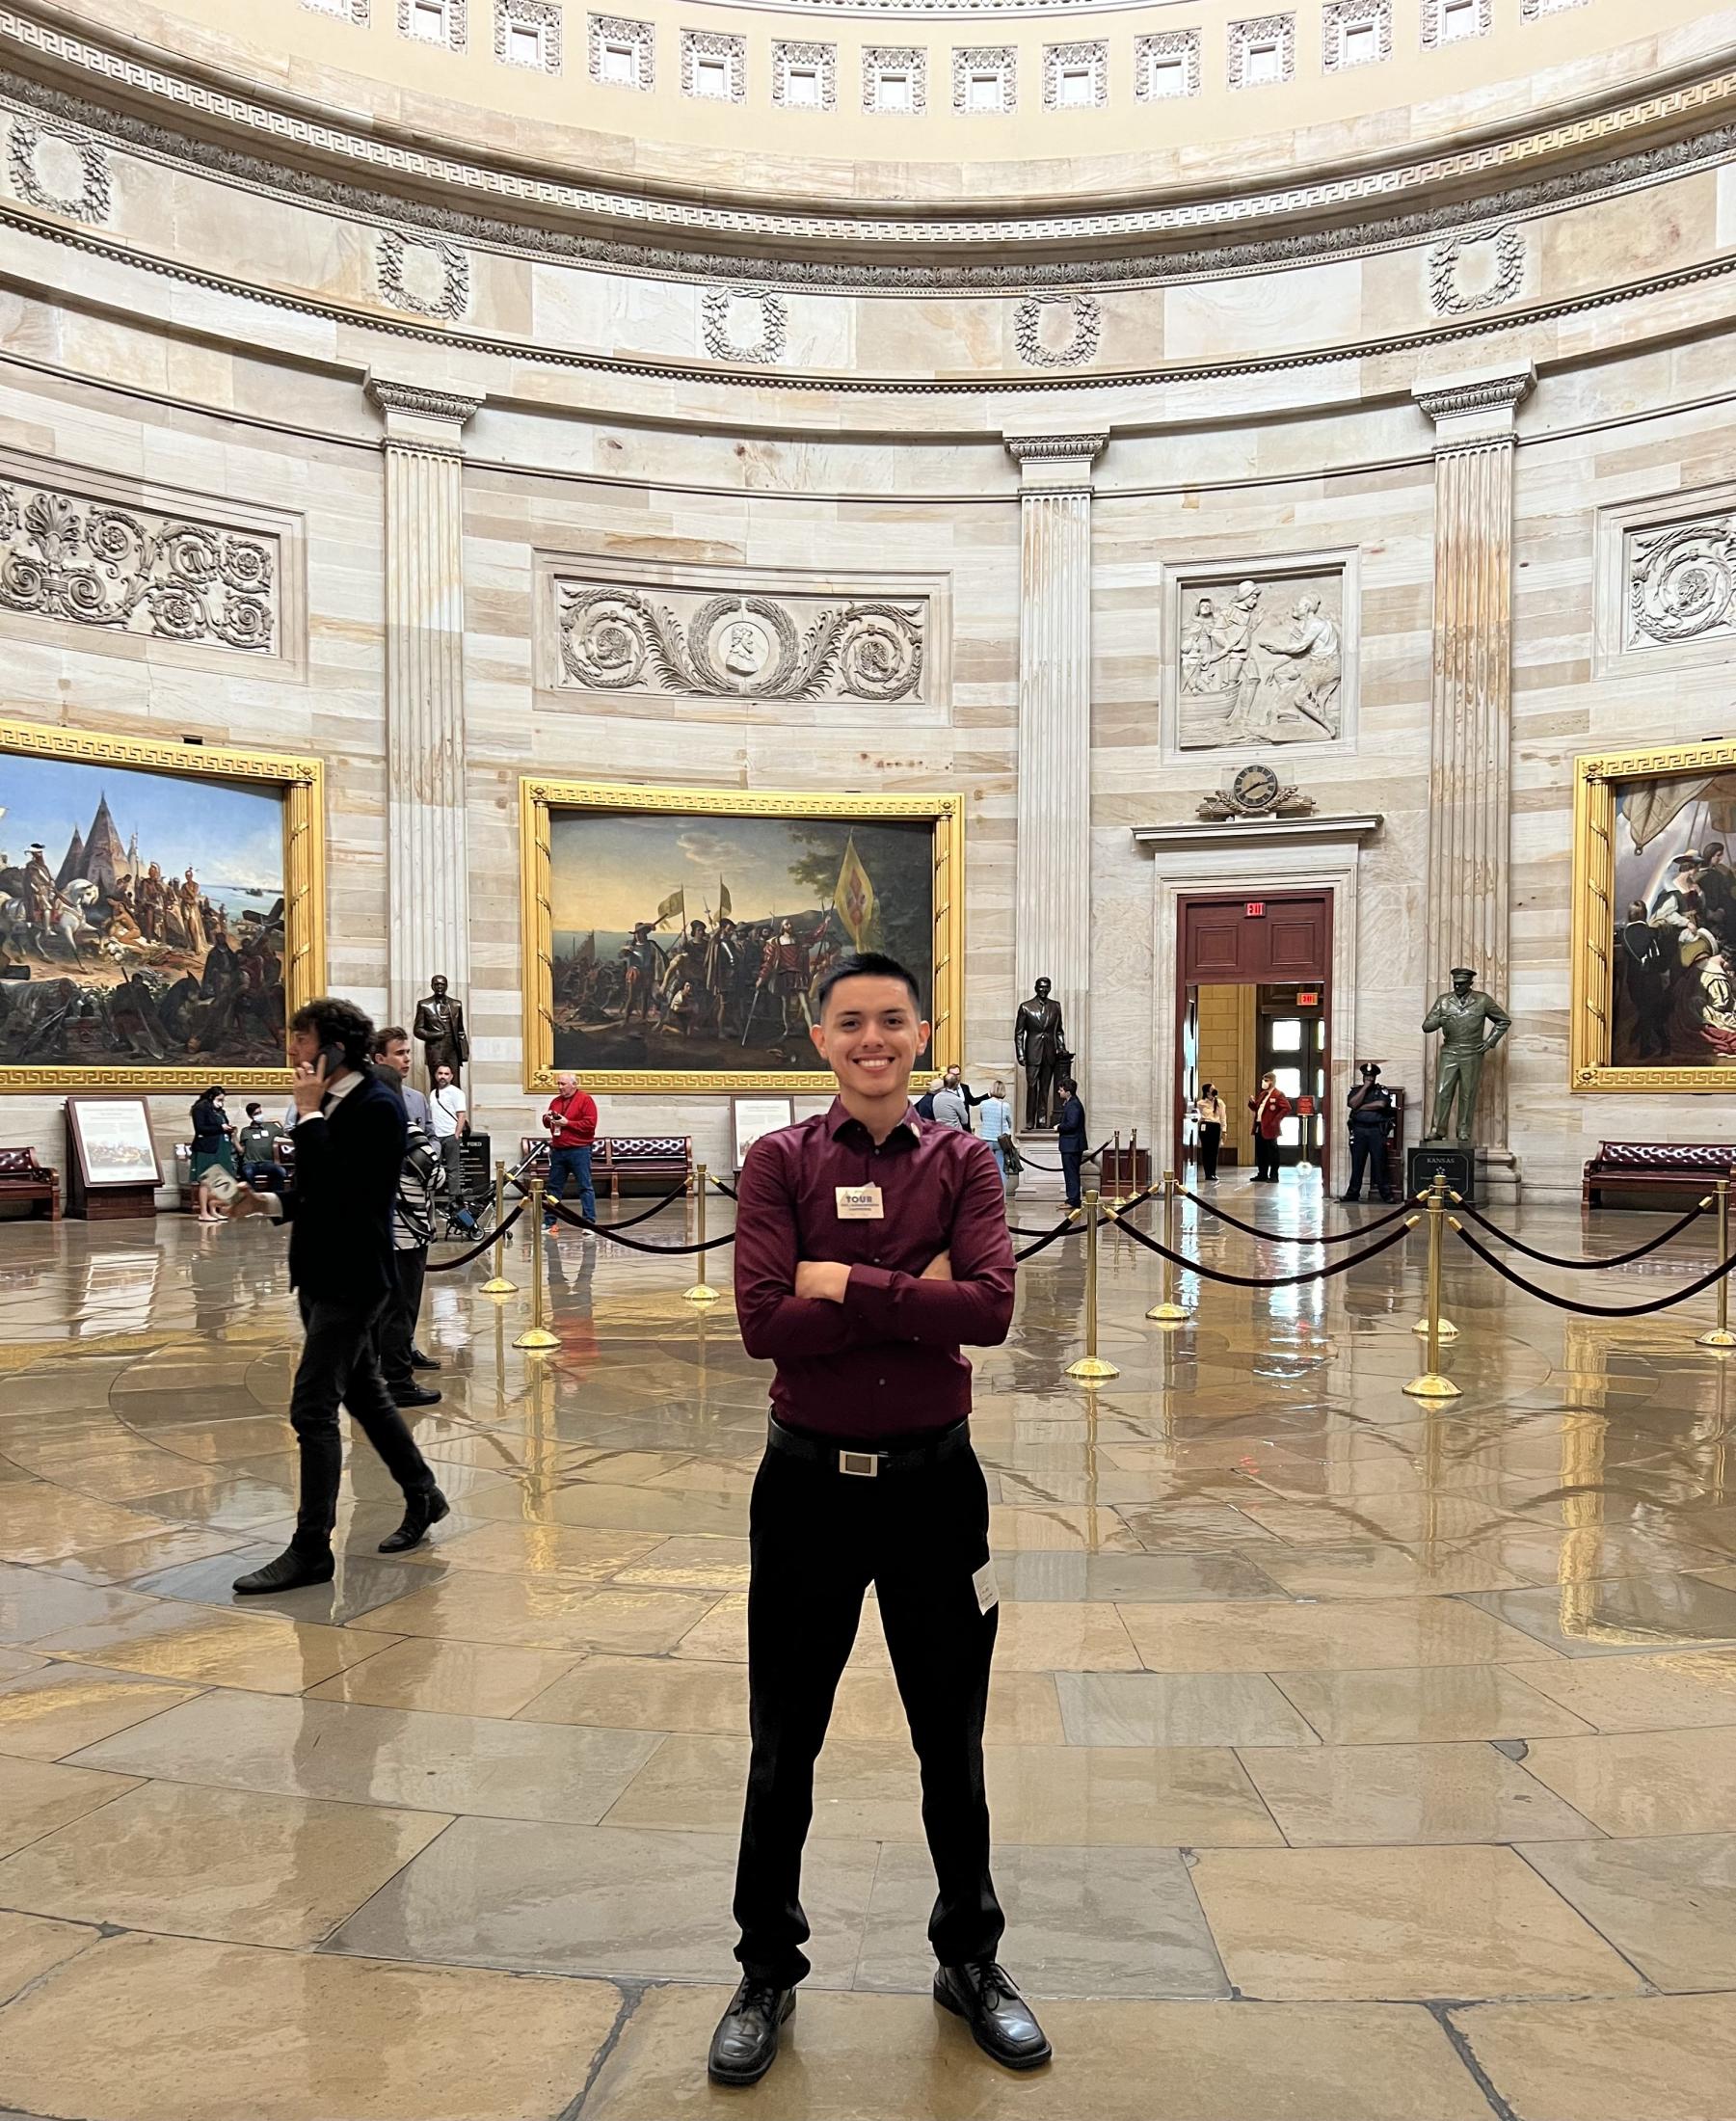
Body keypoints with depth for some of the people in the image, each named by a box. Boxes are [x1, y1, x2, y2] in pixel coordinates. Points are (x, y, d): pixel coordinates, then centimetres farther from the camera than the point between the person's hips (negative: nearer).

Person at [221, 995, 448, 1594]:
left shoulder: (377, 1107, -16)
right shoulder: (331, 1106, 10)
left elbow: (338, 1188, -27)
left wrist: (309, 1114, -21)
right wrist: (270, 1203, 3)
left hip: (352, 1278, -10)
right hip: (323, 1274, 10)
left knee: (312, 1407, -8)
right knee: (364, 1393, 18)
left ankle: (311, 1549, 1)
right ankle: (422, 1497, 34)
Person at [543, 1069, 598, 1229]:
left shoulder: (586, 1100, -6)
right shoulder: (555, 1101, 14)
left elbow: (590, 1124, -15)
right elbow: (548, 1124, 24)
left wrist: (567, 1123, -17)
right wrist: (547, 1119, 0)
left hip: (579, 1151, -7)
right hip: (558, 1150, 7)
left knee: (585, 1187, -2)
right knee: (554, 1187, 10)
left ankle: (589, 1222, 0)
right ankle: (550, 1221, 17)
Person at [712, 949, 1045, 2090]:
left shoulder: (962, 1160, -3)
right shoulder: (780, 1161, -5)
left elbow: (991, 1306, -18)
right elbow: (765, 1322, -18)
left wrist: (845, 1283, -20)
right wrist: (911, 1294, -19)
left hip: (934, 1479, 1)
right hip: (809, 1481, 0)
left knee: (953, 1743, 18)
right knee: (784, 1749, 15)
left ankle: (972, 1961, 41)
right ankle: (768, 1975, 38)